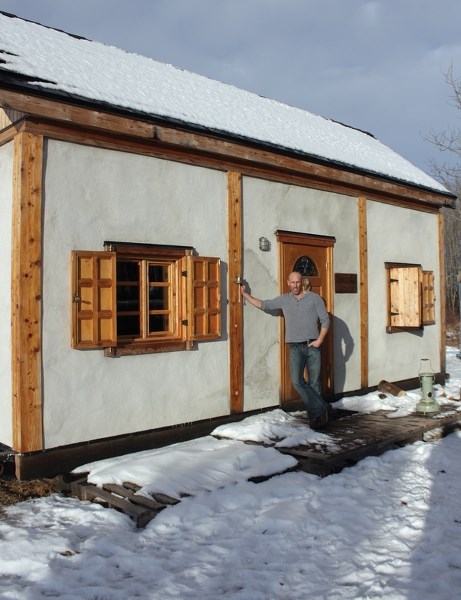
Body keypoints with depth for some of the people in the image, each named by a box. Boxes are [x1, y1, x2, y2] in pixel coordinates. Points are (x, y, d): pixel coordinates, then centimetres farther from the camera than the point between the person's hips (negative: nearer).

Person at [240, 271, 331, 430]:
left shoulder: (314, 298, 3)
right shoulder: (283, 300, 11)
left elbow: (325, 320, 2)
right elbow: (263, 305, 18)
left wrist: (319, 340, -8)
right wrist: (245, 294, 16)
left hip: (313, 346, -1)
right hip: (295, 347, 2)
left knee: (314, 383, 3)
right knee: (297, 382, -14)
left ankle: (314, 416, 12)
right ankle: (322, 408, -6)